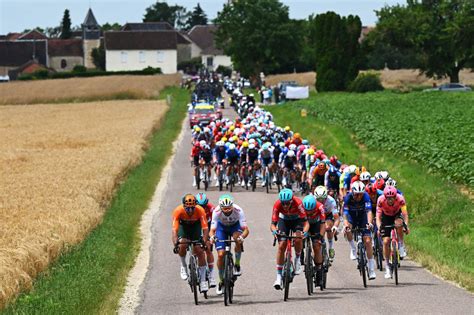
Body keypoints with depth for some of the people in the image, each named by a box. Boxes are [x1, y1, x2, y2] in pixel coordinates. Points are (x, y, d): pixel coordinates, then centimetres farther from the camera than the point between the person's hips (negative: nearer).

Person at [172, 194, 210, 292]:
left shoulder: (200, 210, -35)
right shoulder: (178, 211, -36)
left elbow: (205, 229, -36)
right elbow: (174, 230, -40)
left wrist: (204, 242, -50)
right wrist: (176, 244, -53)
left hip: (196, 225, 0)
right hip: (183, 225, 0)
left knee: (199, 251, -10)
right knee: (182, 245, -27)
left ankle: (203, 280, -1)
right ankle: (183, 266, 1)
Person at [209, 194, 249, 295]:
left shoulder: (238, 210, -35)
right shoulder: (216, 212, -33)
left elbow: (246, 230, -35)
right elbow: (212, 230, -32)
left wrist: (242, 237, -57)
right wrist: (212, 236, -55)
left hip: (235, 226, -1)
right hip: (222, 227, 1)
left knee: (238, 239, -36)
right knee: (220, 255, -11)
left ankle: (237, 265, -15)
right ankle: (221, 281, 7)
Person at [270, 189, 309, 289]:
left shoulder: (298, 203, -36)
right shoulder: (277, 205, -31)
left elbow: (306, 222, -37)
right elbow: (273, 224, -29)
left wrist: (304, 232, -55)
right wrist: (274, 231, -51)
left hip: (297, 220, -1)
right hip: (284, 220, 1)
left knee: (298, 239, -31)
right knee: (281, 246, -13)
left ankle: (298, 259, -1)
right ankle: (279, 276, -8)